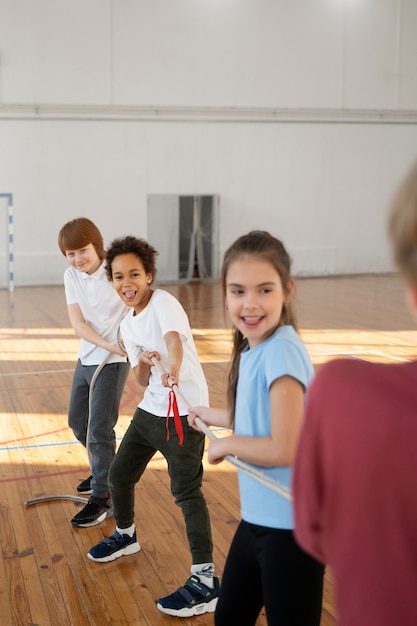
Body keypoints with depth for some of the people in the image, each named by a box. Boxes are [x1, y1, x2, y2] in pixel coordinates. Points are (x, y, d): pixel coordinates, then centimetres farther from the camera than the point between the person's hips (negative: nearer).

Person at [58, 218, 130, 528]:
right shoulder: (71, 276, -2)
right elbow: (78, 322, -9)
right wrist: (106, 344, -24)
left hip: (113, 361, -7)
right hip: (87, 357, 8)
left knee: (99, 429, -7)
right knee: (78, 421, 20)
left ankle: (103, 498, 8)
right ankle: (104, 472, 43)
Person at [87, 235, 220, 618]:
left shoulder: (163, 302, -14)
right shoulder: (128, 326, 9)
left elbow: (174, 338, -36)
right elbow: (143, 382, 8)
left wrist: (174, 367, -57)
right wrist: (144, 363, -15)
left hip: (184, 410, -8)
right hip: (151, 408, 9)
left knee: (186, 489, -11)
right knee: (120, 475, 18)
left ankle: (206, 581, -4)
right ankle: (126, 535, 46)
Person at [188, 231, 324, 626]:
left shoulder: (281, 352, -23)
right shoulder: (254, 348, 2)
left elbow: (284, 449, -26)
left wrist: (226, 444, -11)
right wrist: (213, 416, 24)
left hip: (291, 527, -8)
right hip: (257, 518, 9)